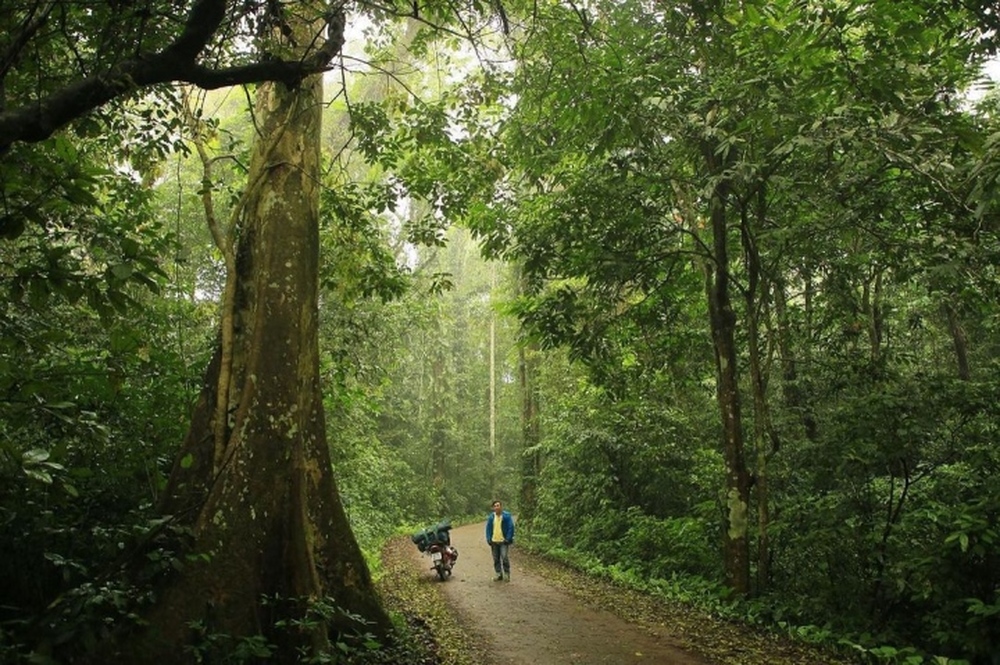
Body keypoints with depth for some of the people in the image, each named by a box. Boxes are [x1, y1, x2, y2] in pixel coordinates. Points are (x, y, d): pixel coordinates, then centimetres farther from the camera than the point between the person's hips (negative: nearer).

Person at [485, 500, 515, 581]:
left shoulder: (507, 516, -4)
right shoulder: (491, 517, 7)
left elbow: (511, 528, -5)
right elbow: (488, 528, 12)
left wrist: (508, 539, -11)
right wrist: (489, 539, 3)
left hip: (503, 541, -4)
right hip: (494, 541, 4)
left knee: (504, 558, -12)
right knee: (496, 559, 8)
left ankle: (507, 574, 1)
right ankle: (499, 574, 19)